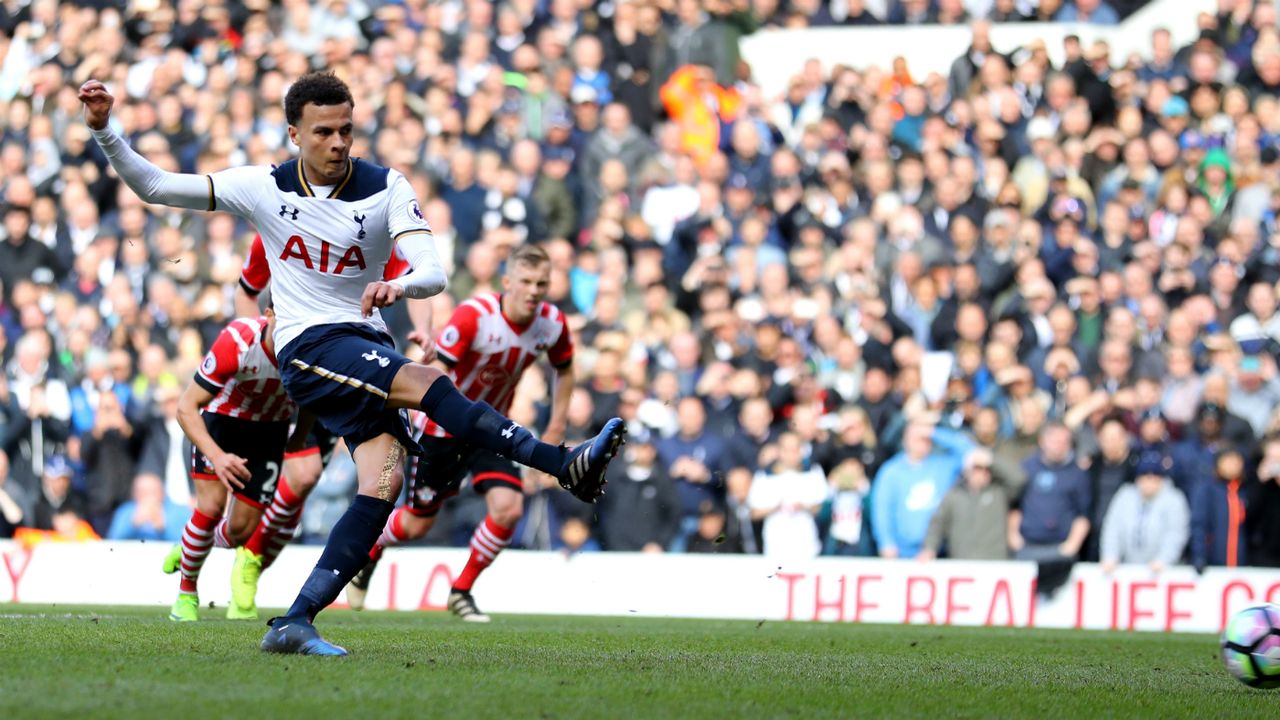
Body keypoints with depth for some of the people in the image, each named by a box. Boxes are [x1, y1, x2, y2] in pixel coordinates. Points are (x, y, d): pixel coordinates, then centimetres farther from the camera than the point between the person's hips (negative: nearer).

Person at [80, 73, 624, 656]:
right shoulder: (263, 187, 0)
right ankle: (566, 466, -29)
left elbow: (433, 273, -14)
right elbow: (154, 186, 3)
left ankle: (295, 623, -15)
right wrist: (104, 130, -10)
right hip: (309, 348, -3)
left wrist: (399, 286, -37)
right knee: (429, 385, -27)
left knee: (384, 481, -16)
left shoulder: (386, 189, -2)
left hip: (369, 350, 3)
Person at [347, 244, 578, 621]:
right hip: (443, 425, -4)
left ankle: (462, 591, 3)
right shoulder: (474, 314, -29)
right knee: (418, 524, 7)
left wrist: (556, 427, 5)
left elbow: (564, 369, 9)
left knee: (508, 508, -17)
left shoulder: (553, 325, -13)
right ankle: (369, 553, 41)